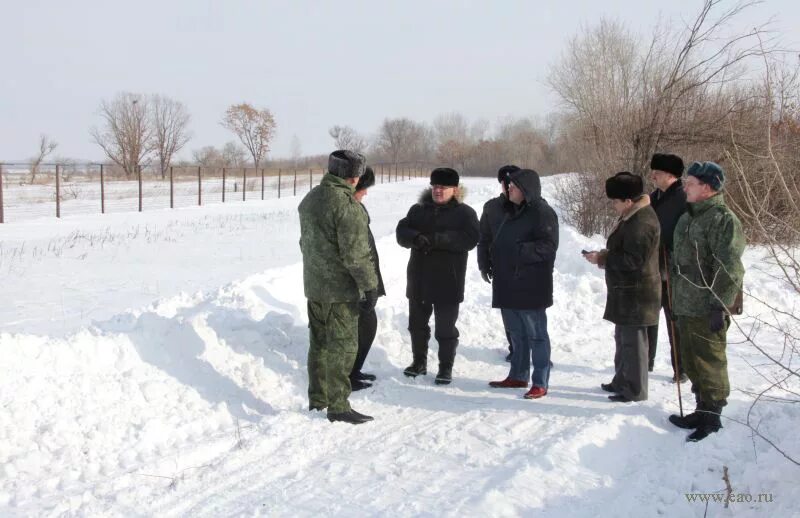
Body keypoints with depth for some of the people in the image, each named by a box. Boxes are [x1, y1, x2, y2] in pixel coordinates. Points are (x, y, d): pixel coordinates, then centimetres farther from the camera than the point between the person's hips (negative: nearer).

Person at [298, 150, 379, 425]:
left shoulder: (309, 199, 8)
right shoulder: (347, 204, -20)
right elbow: (356, 252, -21)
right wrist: (370, 285, -13)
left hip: (314, 285, 8)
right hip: (341, 288, -8)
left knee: (319, 342, 16)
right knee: (342, 346, -2)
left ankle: (317, 397, 25)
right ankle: (338, 406, 1)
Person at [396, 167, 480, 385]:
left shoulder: (465, 213, -2)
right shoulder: (418, 209, 10)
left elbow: (469, 238, -18)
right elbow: (402, 232, 0)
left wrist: (437, 239, -28)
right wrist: (416, 238, -23)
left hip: (448, 282, -4)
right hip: (419, 279, 5)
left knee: (446, 328, 1)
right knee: (417, 324, 15)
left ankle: (446, 367, 14)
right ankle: (419, 362, 31)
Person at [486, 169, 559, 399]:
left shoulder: (542, 213, -12)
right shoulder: (511, 211, 17)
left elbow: (548, 245, -20)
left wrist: (521, 251, -26)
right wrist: (496, 263, 13)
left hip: (530, 288, -9)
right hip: (509, 285, 9)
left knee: (536, 334, -3)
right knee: (516, 333, 16)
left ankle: (540, 383, 1)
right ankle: (518, 376, 27)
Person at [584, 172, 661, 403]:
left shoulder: (641, 223, -21)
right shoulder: (632, 217, 13)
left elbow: (633, 260, -24)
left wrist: (602, 258, -17)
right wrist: (604, 256, 6)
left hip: (636, 294, -11)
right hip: (626, 291, 11)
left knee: (632, 340, -3)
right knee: (623, 337, 19)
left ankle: (635, 390, 4)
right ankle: (622, 381, 31)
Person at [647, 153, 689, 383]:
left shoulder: (683, 198, -13)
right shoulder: (654, 197, 11)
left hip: (673, 271, -7)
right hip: (651, 269, 7)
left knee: (675, 320, 2)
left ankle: (681, 368, 13)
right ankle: (645, 361, 27)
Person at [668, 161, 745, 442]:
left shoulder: (723, 219, -15)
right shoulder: (687, 218, 15)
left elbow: (729, 269, -20)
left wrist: (719, 306, -23)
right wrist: (674, 300, 23)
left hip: (707, 310, -9)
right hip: (686, 307, 9)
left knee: (710, 364, -1)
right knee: (691, 362, 17)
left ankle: (711, 417, 9)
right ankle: (702, 411, 29)